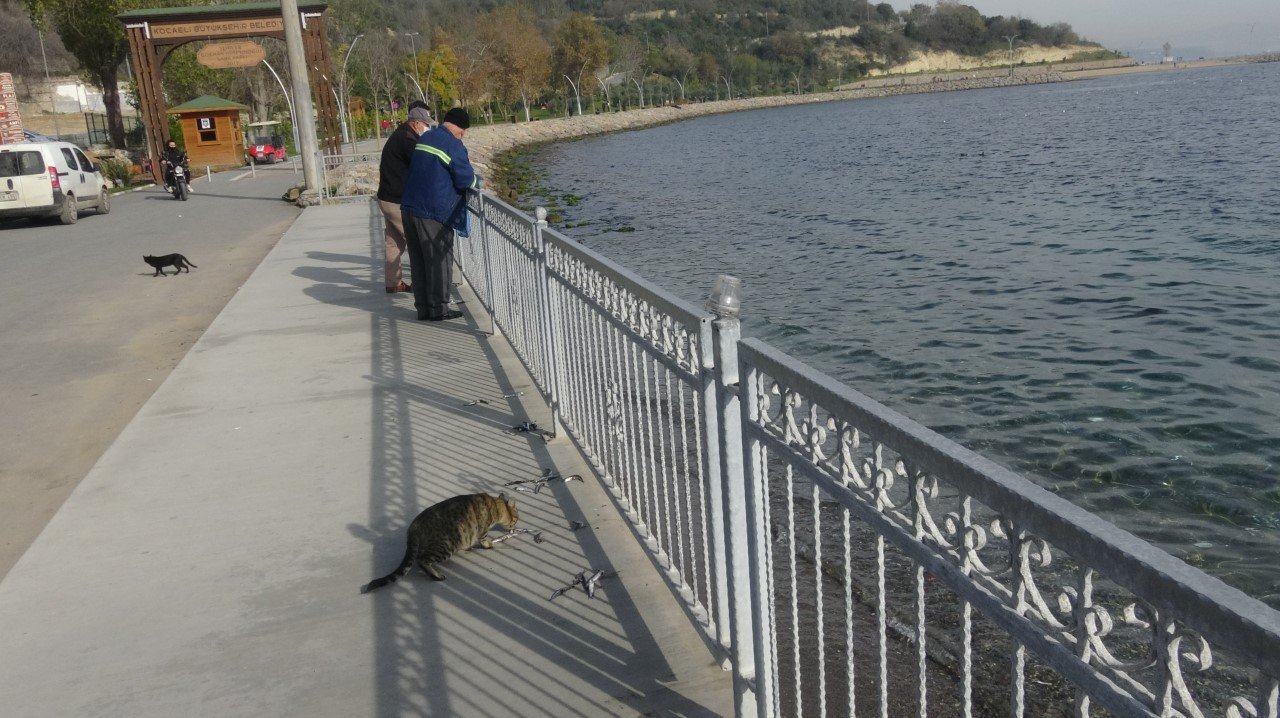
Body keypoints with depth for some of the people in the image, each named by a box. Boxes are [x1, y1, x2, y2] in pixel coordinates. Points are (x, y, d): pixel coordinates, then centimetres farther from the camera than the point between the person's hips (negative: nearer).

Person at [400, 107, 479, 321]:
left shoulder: (424, 138, 15)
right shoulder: (453, 145, -11)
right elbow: (465, 179, -12)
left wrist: (465, 166, 21)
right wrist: (477, 180, 10)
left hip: (410, 207, 8)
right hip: (434, 212, -8)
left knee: (418, 260, 11)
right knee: (439, 260, 1)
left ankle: (423, 307, 16)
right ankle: (438, 308, 4)